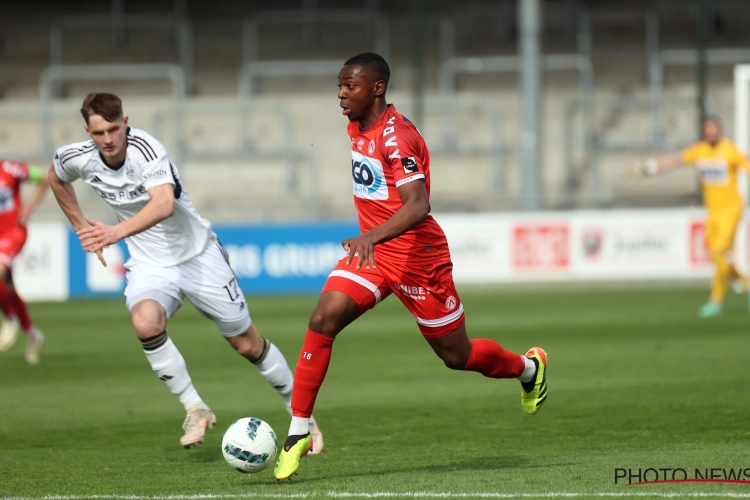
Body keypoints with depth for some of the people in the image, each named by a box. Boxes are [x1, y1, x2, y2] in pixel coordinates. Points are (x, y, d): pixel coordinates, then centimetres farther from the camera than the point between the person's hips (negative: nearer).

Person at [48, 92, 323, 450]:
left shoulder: (145, 149, -27)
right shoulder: (78, 158, -10)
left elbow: (164, 204, -45)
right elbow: (55, 179, 16)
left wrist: (116, 232, -59)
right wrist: (82, 228, 13)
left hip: (198, 256, -3)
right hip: (148, 264, 3)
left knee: (248, 344, 4)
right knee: (145, 323, -30)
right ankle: (195, 409, -16)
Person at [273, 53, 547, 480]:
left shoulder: (396, 136, -23)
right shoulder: (357, 128, 4)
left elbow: (417, 207, -34)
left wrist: (371, 237, -47)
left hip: (418, 258, -7)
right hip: (372, 251, 7)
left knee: (457, 356, 8)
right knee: (322, 321, -16)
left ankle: (529, 368, 39)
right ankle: (298, 433, -13)